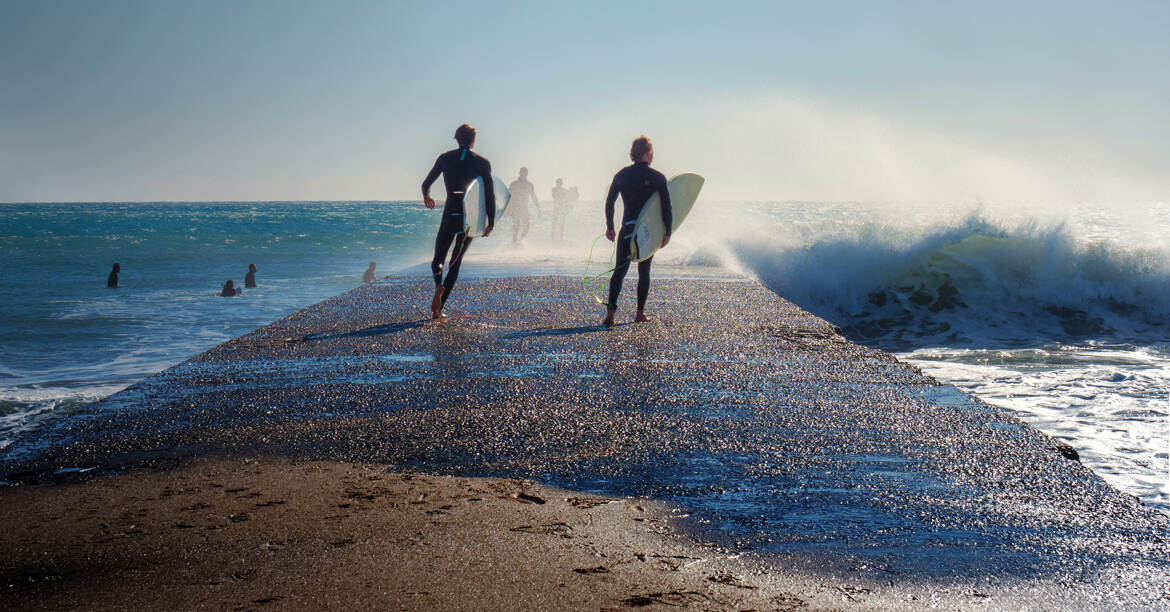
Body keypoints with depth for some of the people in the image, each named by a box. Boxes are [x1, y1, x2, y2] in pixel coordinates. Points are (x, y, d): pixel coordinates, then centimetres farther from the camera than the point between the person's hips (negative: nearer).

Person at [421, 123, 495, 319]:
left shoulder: (445, 158, 5)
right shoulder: (482, 162, 0)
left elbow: (426, 184, 15)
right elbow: (490, 195, -5)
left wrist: (426, 197, 38)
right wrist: (490, 223, 2)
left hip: (450, 215, 0)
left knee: (438, 259, 13)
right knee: (456, 262, 11)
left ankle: (439, 284, -23)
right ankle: (438, 308, 3)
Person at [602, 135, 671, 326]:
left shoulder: (622, 175, 3)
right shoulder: (657, 177, -5)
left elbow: (609, 202, 7)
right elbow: (666, 206, -9)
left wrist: (610, 227, 16)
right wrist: (667, 232, -3)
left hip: (628, 228, 1)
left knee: (620, 270, 2)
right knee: (644, 271, 12)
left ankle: (610, 311, -15)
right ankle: (640, 313, 11)